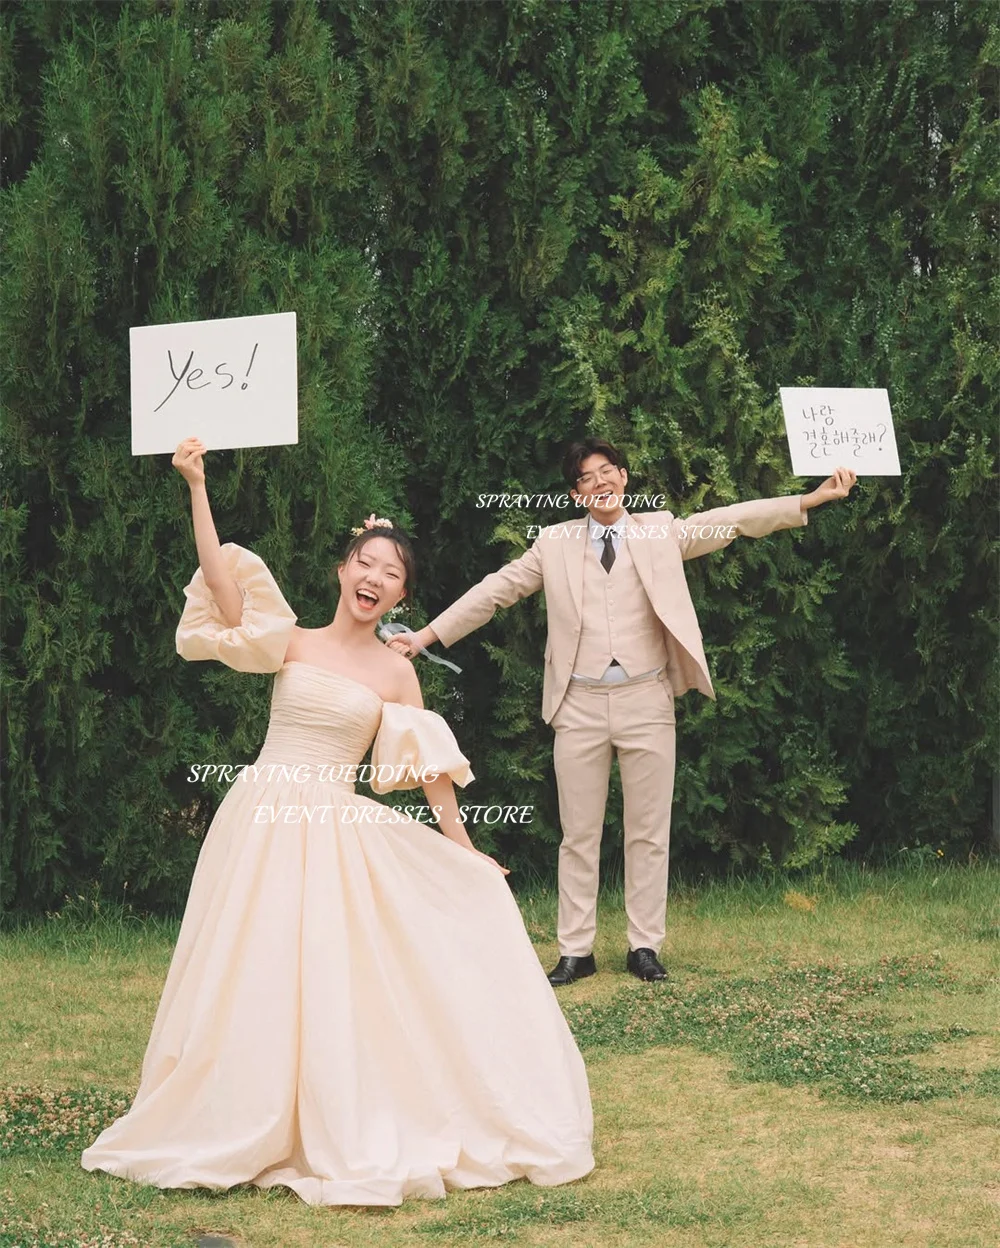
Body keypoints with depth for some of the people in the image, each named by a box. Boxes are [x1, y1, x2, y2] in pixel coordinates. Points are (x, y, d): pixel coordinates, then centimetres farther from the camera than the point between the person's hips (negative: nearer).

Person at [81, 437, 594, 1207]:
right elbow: (223, 583, -11)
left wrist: (466, 852, 6)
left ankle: (348, 1130, 13)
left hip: (342, 834, 1)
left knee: (338, 979, 0)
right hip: (263, 824, -1)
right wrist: (197, 487, -18)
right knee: (255, 974, 1)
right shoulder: (291, 642, 3)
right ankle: (249, 1124, 14)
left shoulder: (396, 673, 6)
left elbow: (428, 767, 8)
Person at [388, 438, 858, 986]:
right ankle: (575, 950, 10)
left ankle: (645, 946, 12)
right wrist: (424, 637, 3)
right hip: (580, 705, 0)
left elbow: (734, 520, -1)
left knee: (649, 833, 4)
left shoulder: (661, 532, 5)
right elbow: (494, 591, 7)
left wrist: (814, 497, -10)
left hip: (646, 700, 0)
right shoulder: (555, 544, 6)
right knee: (579, 835, 4)